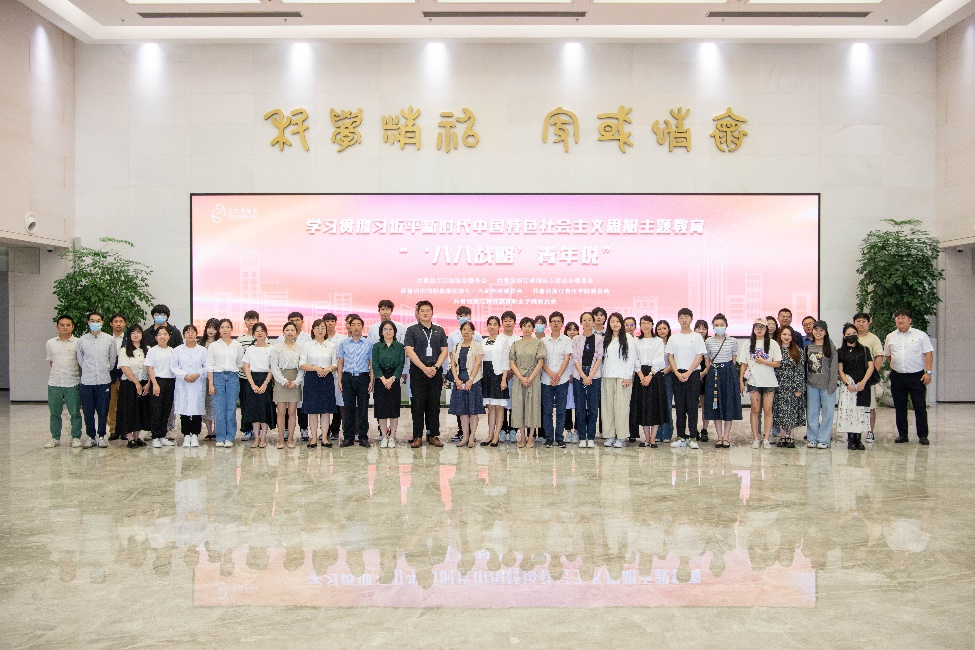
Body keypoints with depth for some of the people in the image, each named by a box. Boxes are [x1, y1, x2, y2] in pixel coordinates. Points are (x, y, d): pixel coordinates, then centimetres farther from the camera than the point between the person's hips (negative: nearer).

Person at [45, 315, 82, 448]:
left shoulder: (77, 343, -3)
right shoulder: (50, 343, 7)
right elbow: (50, 361, 17)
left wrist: (72, 372, 0)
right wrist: (57, 372, 8)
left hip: (72, 383, -3)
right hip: (54, 383, 3)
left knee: (75, 412, 2)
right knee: (54, 413, 9)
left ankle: (76, 437, 12)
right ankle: (55, 438, 19)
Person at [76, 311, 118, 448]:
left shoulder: (109, 339, 2)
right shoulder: (81, 340, 2)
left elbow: (113, 358, 11)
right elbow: (80, 360, 11)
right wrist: (88, 371, 12)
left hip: (104, 380, 0)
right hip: (87, 381, 1)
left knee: (103, 410, 3)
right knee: (88, 411, 5)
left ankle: (101, 436, 15)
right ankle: (91, 437, 16)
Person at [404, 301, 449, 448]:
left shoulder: (439, 330, 14)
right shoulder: (412, 330, 4)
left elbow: (444, 351, 9)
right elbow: (409, 351, -5)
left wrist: (435, 367, -6)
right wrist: (425, 368, -12)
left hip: (435, 371, 3)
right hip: (418, 371, -2)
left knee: (434, 404, 4)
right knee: (418, 404, -2)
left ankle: (434, 435, 9)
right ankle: (417, 436, 3)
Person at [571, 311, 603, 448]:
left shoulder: (599, 339, 5)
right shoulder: (576, 339, 7)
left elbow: (599, 358, 0)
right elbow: (575, 359, 1)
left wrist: (590, 376, -10)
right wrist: (583, 376, -10)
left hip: (594, 375, 0)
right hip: (579, 375, 1)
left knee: (593, 407, -1)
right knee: (580, 407, 0)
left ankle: (591, 438, 5)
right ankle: (582, 438, 6)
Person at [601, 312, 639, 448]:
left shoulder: (628, 338, 3)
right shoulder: (605, 340, 15)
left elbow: (631, 358, -2)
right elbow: (602, 358, 14)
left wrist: (628, 377, -9)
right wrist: (601, 375, 5)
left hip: (623, 377, -4)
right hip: (607, 376, 4)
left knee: (621, 406, -7)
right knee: (607, 406, 1)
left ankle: (622, 437, -3)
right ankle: (610, 435, 7)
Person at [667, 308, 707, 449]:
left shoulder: (697, 337, 3)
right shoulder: (674, 338, 9)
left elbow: (700, 357, -3)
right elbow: (670, 357, 6)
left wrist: (688, 373, -11)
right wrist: (678, 373, -7)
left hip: (693, 374, -2)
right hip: (678, 375, 2)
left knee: (692, 406, -3)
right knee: (680, 407, 4)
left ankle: (693, 437, 0)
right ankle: (681, 437, 9)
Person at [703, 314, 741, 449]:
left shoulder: (733, 341, 1)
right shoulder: (708, 342, 4)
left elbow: (734, 359, 8)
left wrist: (728, 369, 3)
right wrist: (710, 371, 3)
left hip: (729, 373, -1)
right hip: (714, 374, 1)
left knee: (729, 405, 0)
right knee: (715, 406, 2)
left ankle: (726, 437, 6)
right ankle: (720, 437, 9)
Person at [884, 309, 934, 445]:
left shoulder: (920, 335, 0)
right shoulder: (890, 337, 9)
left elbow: (928, 354, -5)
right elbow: (888, 355, 20)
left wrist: (928, 372, -12)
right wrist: (897, 365, 10)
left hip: (917, 376, -3)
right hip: (897, 376, 3)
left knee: (920, 407, -1)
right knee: (899, 407, 8)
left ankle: (922, 435, 7)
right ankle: (902, 434, 16)